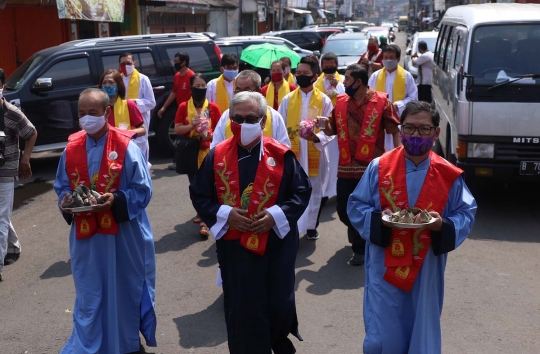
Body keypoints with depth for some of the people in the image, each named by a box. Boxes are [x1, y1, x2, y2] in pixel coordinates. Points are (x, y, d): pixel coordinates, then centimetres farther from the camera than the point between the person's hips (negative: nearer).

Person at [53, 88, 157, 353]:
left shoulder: (126, 148, -11)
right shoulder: (71, 149, 1)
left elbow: (143, 191, -8)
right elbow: (61, 187, 12)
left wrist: (116, 200, -24)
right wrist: (66, 201, -9)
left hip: (123, 235, -3)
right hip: (86, 235, 3)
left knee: (125, 292, 12)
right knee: (89, 296, 11)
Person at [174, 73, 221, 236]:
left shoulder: (213, 107, -2)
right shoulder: (183, 107, 0)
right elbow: (177, 130, -2)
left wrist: (209, 134, -17)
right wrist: (192, 125, -18)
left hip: (208, 151, -2)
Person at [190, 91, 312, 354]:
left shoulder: (281, 155, -4)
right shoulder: (217, 156, -2)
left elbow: (302, 192, 1)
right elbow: (198, 195, 4)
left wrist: (277, 215, -15)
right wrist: (224, 214, -13)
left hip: (276, 245, 0)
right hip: (234, 246, 1)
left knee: (279, 306, 9)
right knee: (242, 312, 7)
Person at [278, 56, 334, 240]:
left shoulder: (324, 100, -1)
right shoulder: (288, 99, 3)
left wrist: (316, 137, -26)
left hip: (315, 154, 0)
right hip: (292, 153, 0)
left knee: (314, 192, 11)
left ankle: (311, 227, 27)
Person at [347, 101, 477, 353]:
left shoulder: (449, 176, -3)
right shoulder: (379, 167, -4)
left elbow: (466, 214, 4)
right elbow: (355, 206, 2)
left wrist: (443, 225, -17)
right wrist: (378, 218, -18)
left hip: (426, 272, 1)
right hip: (385, 269, -1)